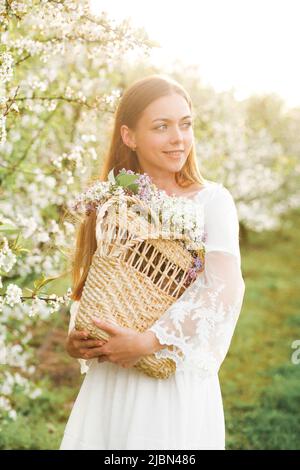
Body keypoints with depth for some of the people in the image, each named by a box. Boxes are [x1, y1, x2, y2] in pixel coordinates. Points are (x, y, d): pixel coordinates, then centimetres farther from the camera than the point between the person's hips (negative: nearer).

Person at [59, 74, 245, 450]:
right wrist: (75, 341, -6)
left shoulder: (211, 200, -6)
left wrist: (148, 342, -22)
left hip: (178, 380, -3)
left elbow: (225, 293, -17)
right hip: (109, 381, 4)